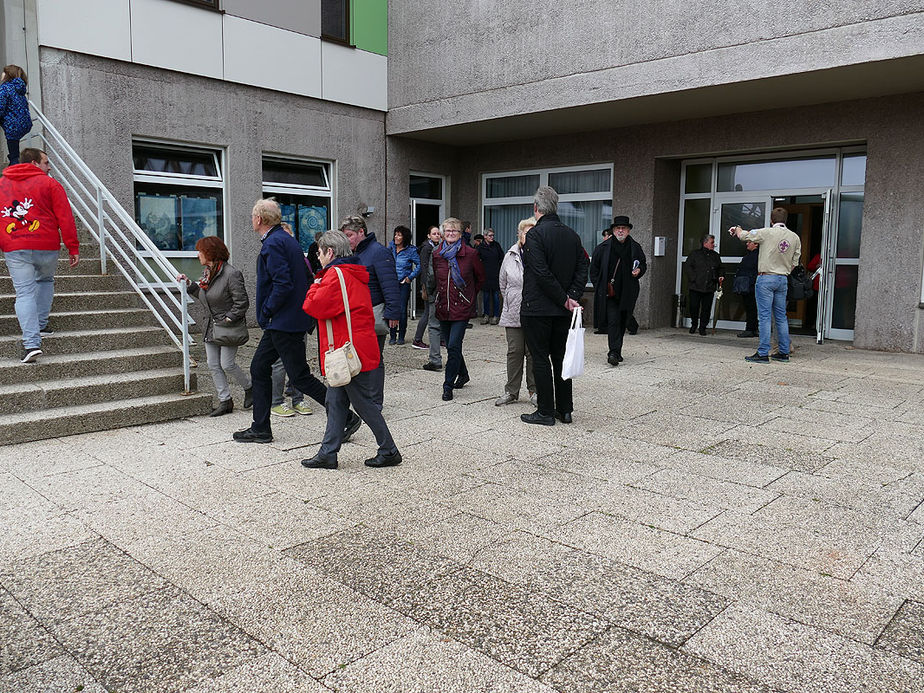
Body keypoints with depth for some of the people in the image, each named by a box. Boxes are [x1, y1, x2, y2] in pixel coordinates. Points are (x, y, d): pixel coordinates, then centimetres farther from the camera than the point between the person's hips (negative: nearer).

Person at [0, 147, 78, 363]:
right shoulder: (49, 184, 1)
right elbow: (65, 218, -5)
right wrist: (73, 248, -4)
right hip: (47, 247, -1)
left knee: (24, 292, -1)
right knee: (45, 281, 25)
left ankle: (31, 342, -13)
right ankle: (40, 325, 24)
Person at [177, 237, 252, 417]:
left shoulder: (231, 273, -17)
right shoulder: (206, 272, 10)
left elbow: (242, 302, -17)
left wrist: (229, 319, -18)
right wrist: (189, 284, 10)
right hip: (211, 327, 8)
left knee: (227, 364, -7)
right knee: (214, 365, 5)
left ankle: (249, 388, 17)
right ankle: (225, 401, 13)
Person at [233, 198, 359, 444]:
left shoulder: (273, 244, -16)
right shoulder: (287, 239, 14)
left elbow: (282, 285, -25)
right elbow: (305, 277, 18)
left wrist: (265, 313, -12)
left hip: (284, 322, -10)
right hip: (283, 322, 10)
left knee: (300, 377, -5)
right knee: (259, 368, 14)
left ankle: (348, 418, 2)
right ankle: (260, 429, 21)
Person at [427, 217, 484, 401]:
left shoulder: (470, 254, -4)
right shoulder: (437, 254, 8)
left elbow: (480, 278, 9)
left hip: (461, 308, -4)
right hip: (443, 308, 5)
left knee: (454, 347, -11)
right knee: (451, 346, 12)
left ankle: (448, 386, -3)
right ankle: (463, 374, 35)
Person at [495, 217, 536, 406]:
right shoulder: (510, 256, 7)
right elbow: (503, 282, 19)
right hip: (513, 314, 3)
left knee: (533, 353, 4)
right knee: (514, 351, 6)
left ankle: (534, 391, 17)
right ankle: (511, 391, 15)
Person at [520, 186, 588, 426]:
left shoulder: (535, 234, -14)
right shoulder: (572, 235, 8)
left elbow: (542, 274, -20)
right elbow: (582, 269, 4)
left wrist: (565, 300, -13)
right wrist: (571, 297, -4)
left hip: (537, 308, -6)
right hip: (562, 310, 7)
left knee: (540, 359, 1)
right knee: (560, 357, 14)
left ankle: (546, 412, 6)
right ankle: (565, 409, 20)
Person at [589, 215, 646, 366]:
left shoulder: (635, 248, 7)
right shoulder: (603, 247, -1)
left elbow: (643, 264, 20)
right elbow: (594, 268, 5)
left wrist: (639, 271, -3)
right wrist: (599, 286, -1)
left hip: (627, 293, 4)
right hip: (608, 292, -3)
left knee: (623, 322, 11)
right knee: (613, 320, -14)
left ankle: (616, 351, 24)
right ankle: (613, 353, -16)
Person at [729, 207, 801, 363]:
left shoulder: (766, 233, -10)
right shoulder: (795, 238, 6)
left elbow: (744, 236, 3)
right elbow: (794, 262, 10)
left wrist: (737, 229, 25)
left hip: (766, 278, -5)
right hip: (783, 279, 5)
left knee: (764, 316, -5)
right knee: (781, 317, 11)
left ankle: (763, 353, -5)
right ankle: (784, 352, 16)